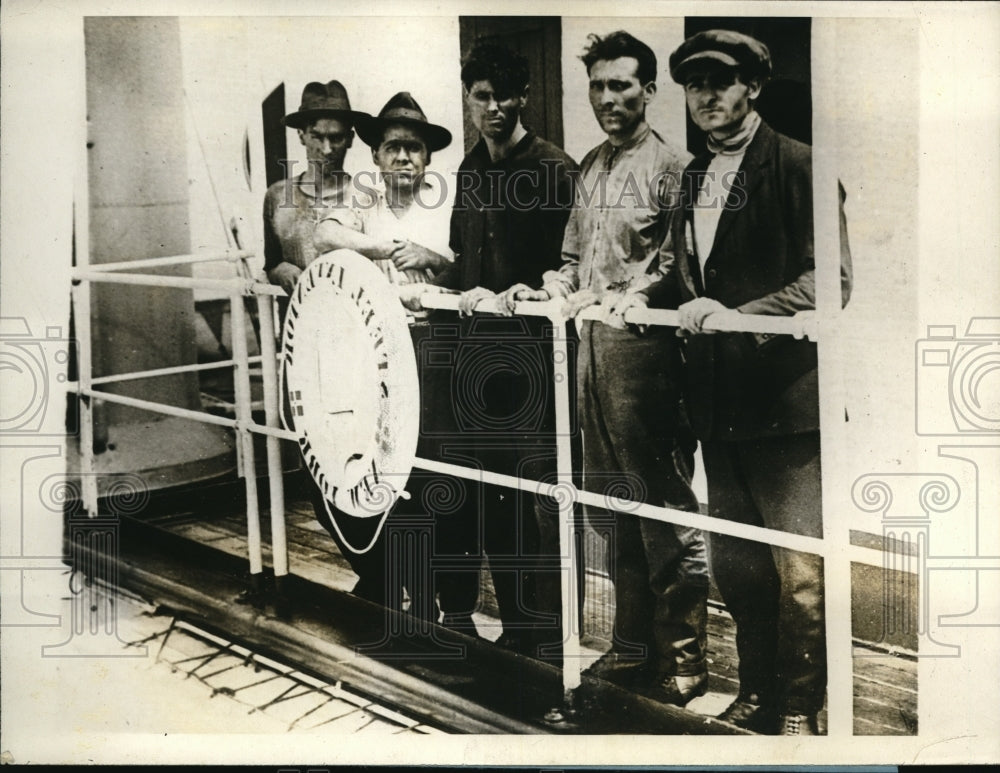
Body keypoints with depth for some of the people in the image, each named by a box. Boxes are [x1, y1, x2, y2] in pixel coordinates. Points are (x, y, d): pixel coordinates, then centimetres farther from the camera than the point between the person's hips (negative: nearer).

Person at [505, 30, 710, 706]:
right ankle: (632, 644, 27)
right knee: (612, 503, 14)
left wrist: (616, 299, -24)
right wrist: (549, 291, 4)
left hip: (644, 346, -8)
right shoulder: (591, 167, 17)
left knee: (666, 507, -2)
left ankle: (684, 661, 10)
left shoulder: (670, 165, -5)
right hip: (590, 344, 8)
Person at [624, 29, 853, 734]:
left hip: (784, 398, -7)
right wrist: (649, 297, 5)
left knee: (801, 569, 0)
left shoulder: (797, 166, -7)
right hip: (719, 402, 7)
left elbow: (832, 279, -15)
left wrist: (736, 314, -22)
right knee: (735, 563, 16)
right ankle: (757, 696, 32)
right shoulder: (694, 179, 16)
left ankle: (799, 713, 17)